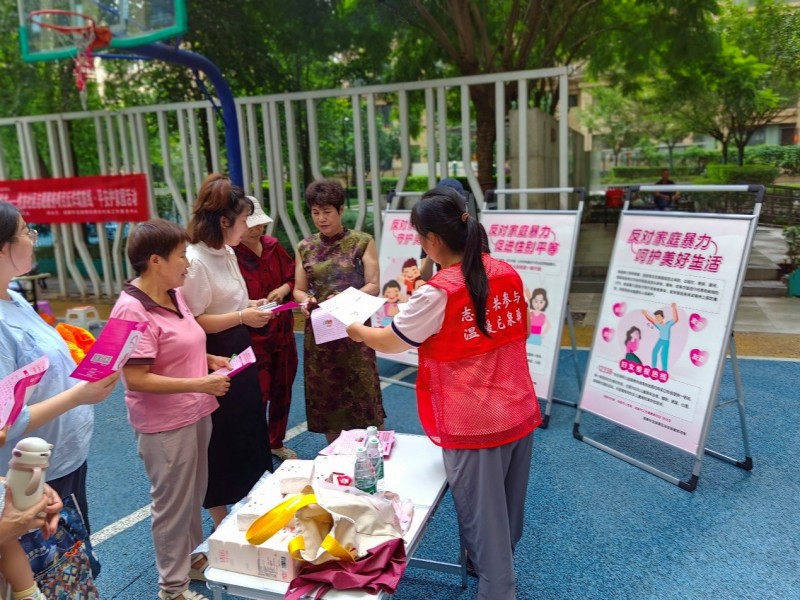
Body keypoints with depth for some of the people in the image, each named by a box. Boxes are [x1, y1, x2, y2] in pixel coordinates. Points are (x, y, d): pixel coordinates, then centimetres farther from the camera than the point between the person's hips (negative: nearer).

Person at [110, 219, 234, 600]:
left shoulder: (174, 295, 4)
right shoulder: (132, 310, -23)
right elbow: (136, 380, -25)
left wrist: (209, 359, 2)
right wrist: (202, 384, -26)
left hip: (196, 413, 8)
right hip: (165, 425, -8)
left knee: (194, 495, 23)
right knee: (172, 503, 9)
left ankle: (192, 556, 45)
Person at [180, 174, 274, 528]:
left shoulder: (227, 254, 6)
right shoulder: (195, 262, -23)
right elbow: (192, 323, -25)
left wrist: (251, 306, 3)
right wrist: (242, 318, -24)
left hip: (239, 354, 9)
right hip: (215, 362, -9)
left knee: (248, 433, 21)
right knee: (220, 443, 7)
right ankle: (222, 523, 28)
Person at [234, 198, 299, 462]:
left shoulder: (273, 245, 4)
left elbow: (292, 276, 13)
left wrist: (283, 289, -6)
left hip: (283, 331, 7)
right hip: (252, 337, -6)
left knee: (282, 391, 17)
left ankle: (277, 442, 37)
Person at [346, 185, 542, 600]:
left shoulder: (438, 293, -19)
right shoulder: (508, 274, -1)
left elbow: (389, 342, -7)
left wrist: (357, 331, 14)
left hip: (474, 425, -7)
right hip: (520, 414, 7)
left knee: (482, 519, 11)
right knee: (506, 512, 25)